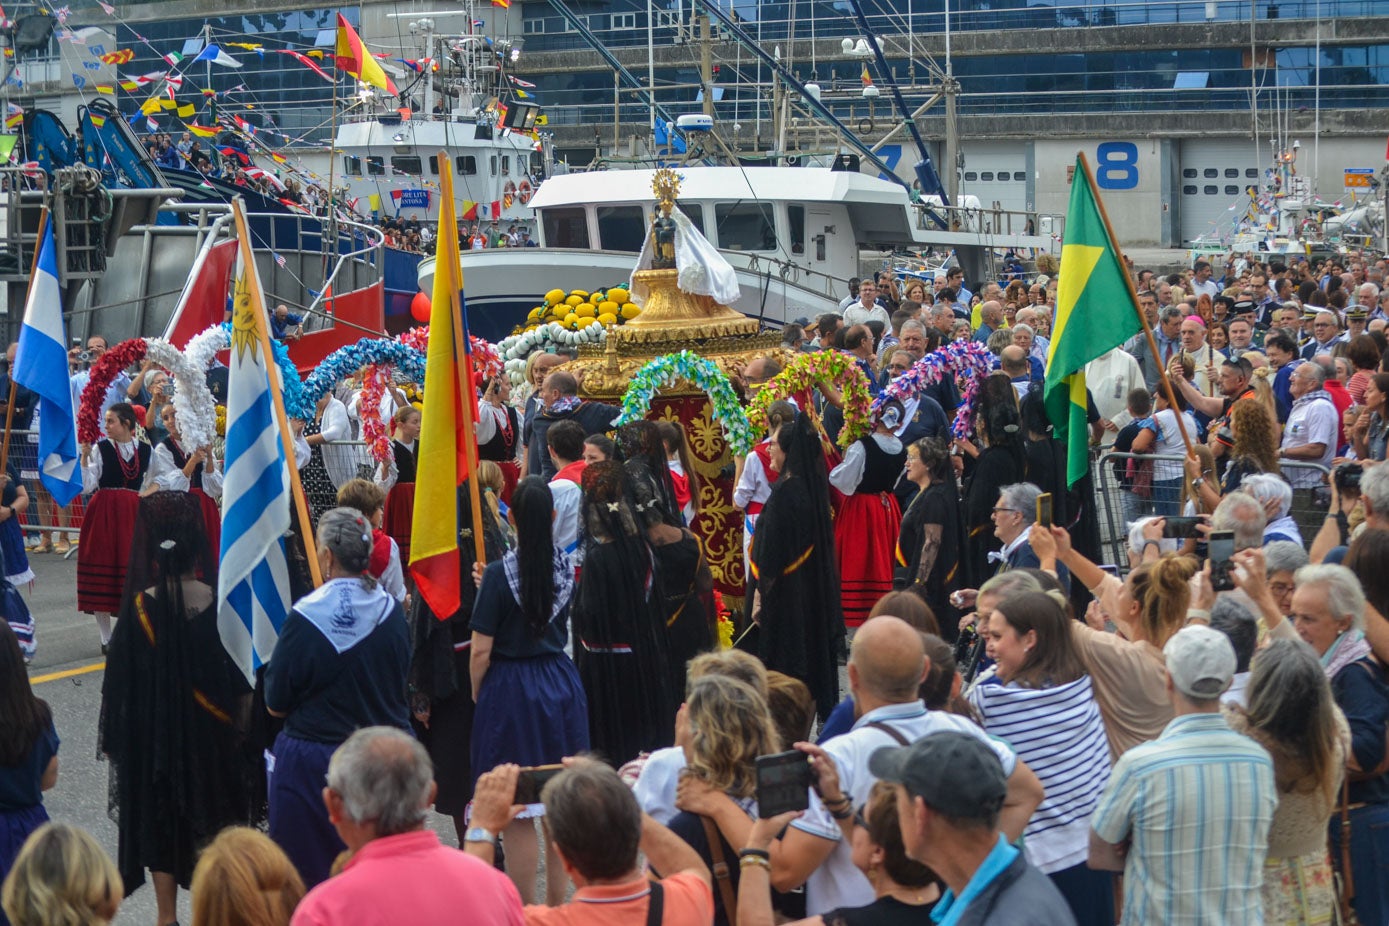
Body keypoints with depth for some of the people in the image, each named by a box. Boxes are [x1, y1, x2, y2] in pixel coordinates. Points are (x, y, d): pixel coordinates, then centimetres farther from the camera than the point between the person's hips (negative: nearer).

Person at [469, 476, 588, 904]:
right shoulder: (566, 567, 0)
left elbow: (481, 650, -13)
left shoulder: (499, 574, -15)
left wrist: (476, 694, 4)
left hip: (511, 691, -5)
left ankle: (525, 909, 8)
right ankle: (559, 901, 23)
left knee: (518, 815, 2)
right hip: (560, 685, 5)